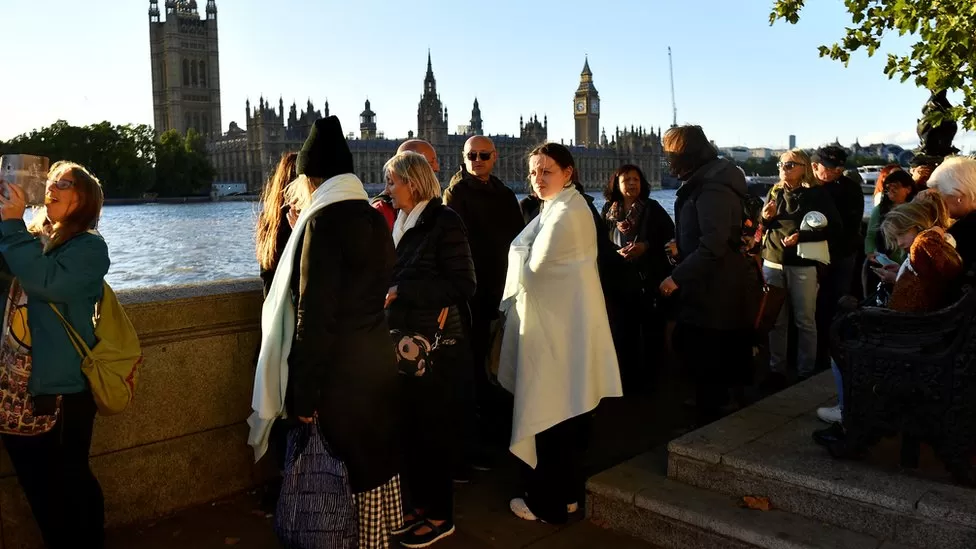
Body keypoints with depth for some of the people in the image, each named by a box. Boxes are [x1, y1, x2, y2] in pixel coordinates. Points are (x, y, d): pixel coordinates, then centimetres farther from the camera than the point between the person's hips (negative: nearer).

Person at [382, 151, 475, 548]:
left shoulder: (443, 220, -10)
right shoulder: (400, 223, 11)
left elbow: (463, 286, -17)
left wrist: (401, 292, -17)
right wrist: (385, 294, 0)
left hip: (436, 346, -6)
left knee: (433, 430, 4)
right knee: (407, 429, 12)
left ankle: (441, 516, 20)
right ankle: (420, 504, 29)